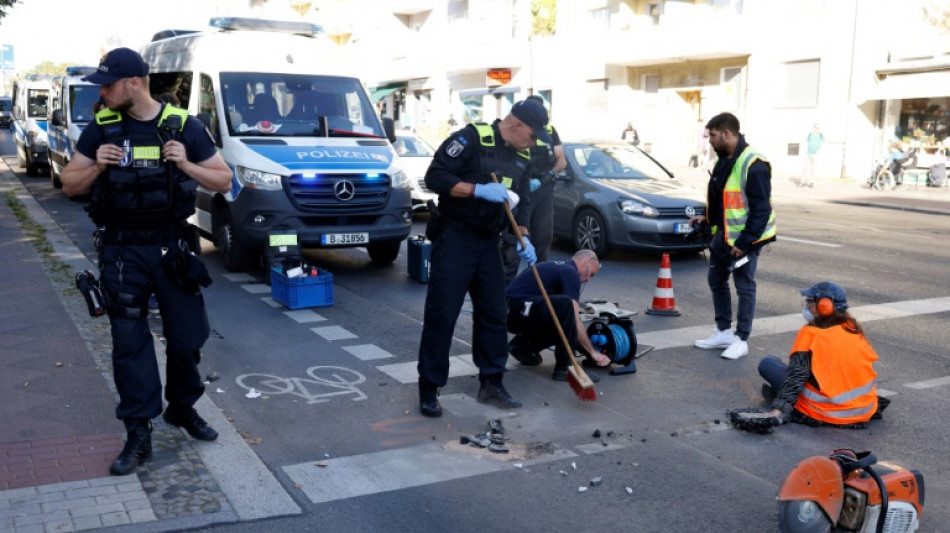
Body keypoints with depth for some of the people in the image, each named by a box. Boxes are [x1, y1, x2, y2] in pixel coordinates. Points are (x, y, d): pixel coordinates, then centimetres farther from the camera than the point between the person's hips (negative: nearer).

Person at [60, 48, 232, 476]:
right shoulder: (101, 128, 0)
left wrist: (185, 164, -17)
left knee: (187, 336, 9)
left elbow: (224, 182, 0)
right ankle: (138, 435, 11)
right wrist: (96, 167, -14)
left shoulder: (183, 126, -4)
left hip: (173, 246, 0)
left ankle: (182, 409, 32)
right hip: (122, 251, 0)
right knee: (129, 342, 2)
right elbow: (70, 184, 7)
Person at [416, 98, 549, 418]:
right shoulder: (470, 139, -13)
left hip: (488, 242, 7)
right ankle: (429, 389, 7)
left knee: (493, 313, 10)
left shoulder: (522, 159, 10)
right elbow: (434, 177, -18)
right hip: (454, 238, -7)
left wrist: (523, 239, -1)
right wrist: (479, 190, -25)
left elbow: (520, 203, 16)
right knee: (441, 314, -4)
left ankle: (491, 383, 22)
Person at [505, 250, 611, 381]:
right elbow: (575, 321, -13)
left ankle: (523, 345, 17)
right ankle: (564, 368, -18)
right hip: (517, 309, -10)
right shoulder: (570, 273, -7)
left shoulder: (559, 267, 23)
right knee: (565, 305, -26)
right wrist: (593, 352, -5)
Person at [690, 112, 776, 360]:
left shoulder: (753, 165, -22)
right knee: (716, 281, 15)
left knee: (744, 287, 2)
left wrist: (745, 242, -22)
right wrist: (706, 217, 8)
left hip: (745, 238, -9)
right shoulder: (723, 160, 7)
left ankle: (741, 340, 11)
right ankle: (723, 332, 27)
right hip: (723, 233, 9)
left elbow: (761, 209, -22)